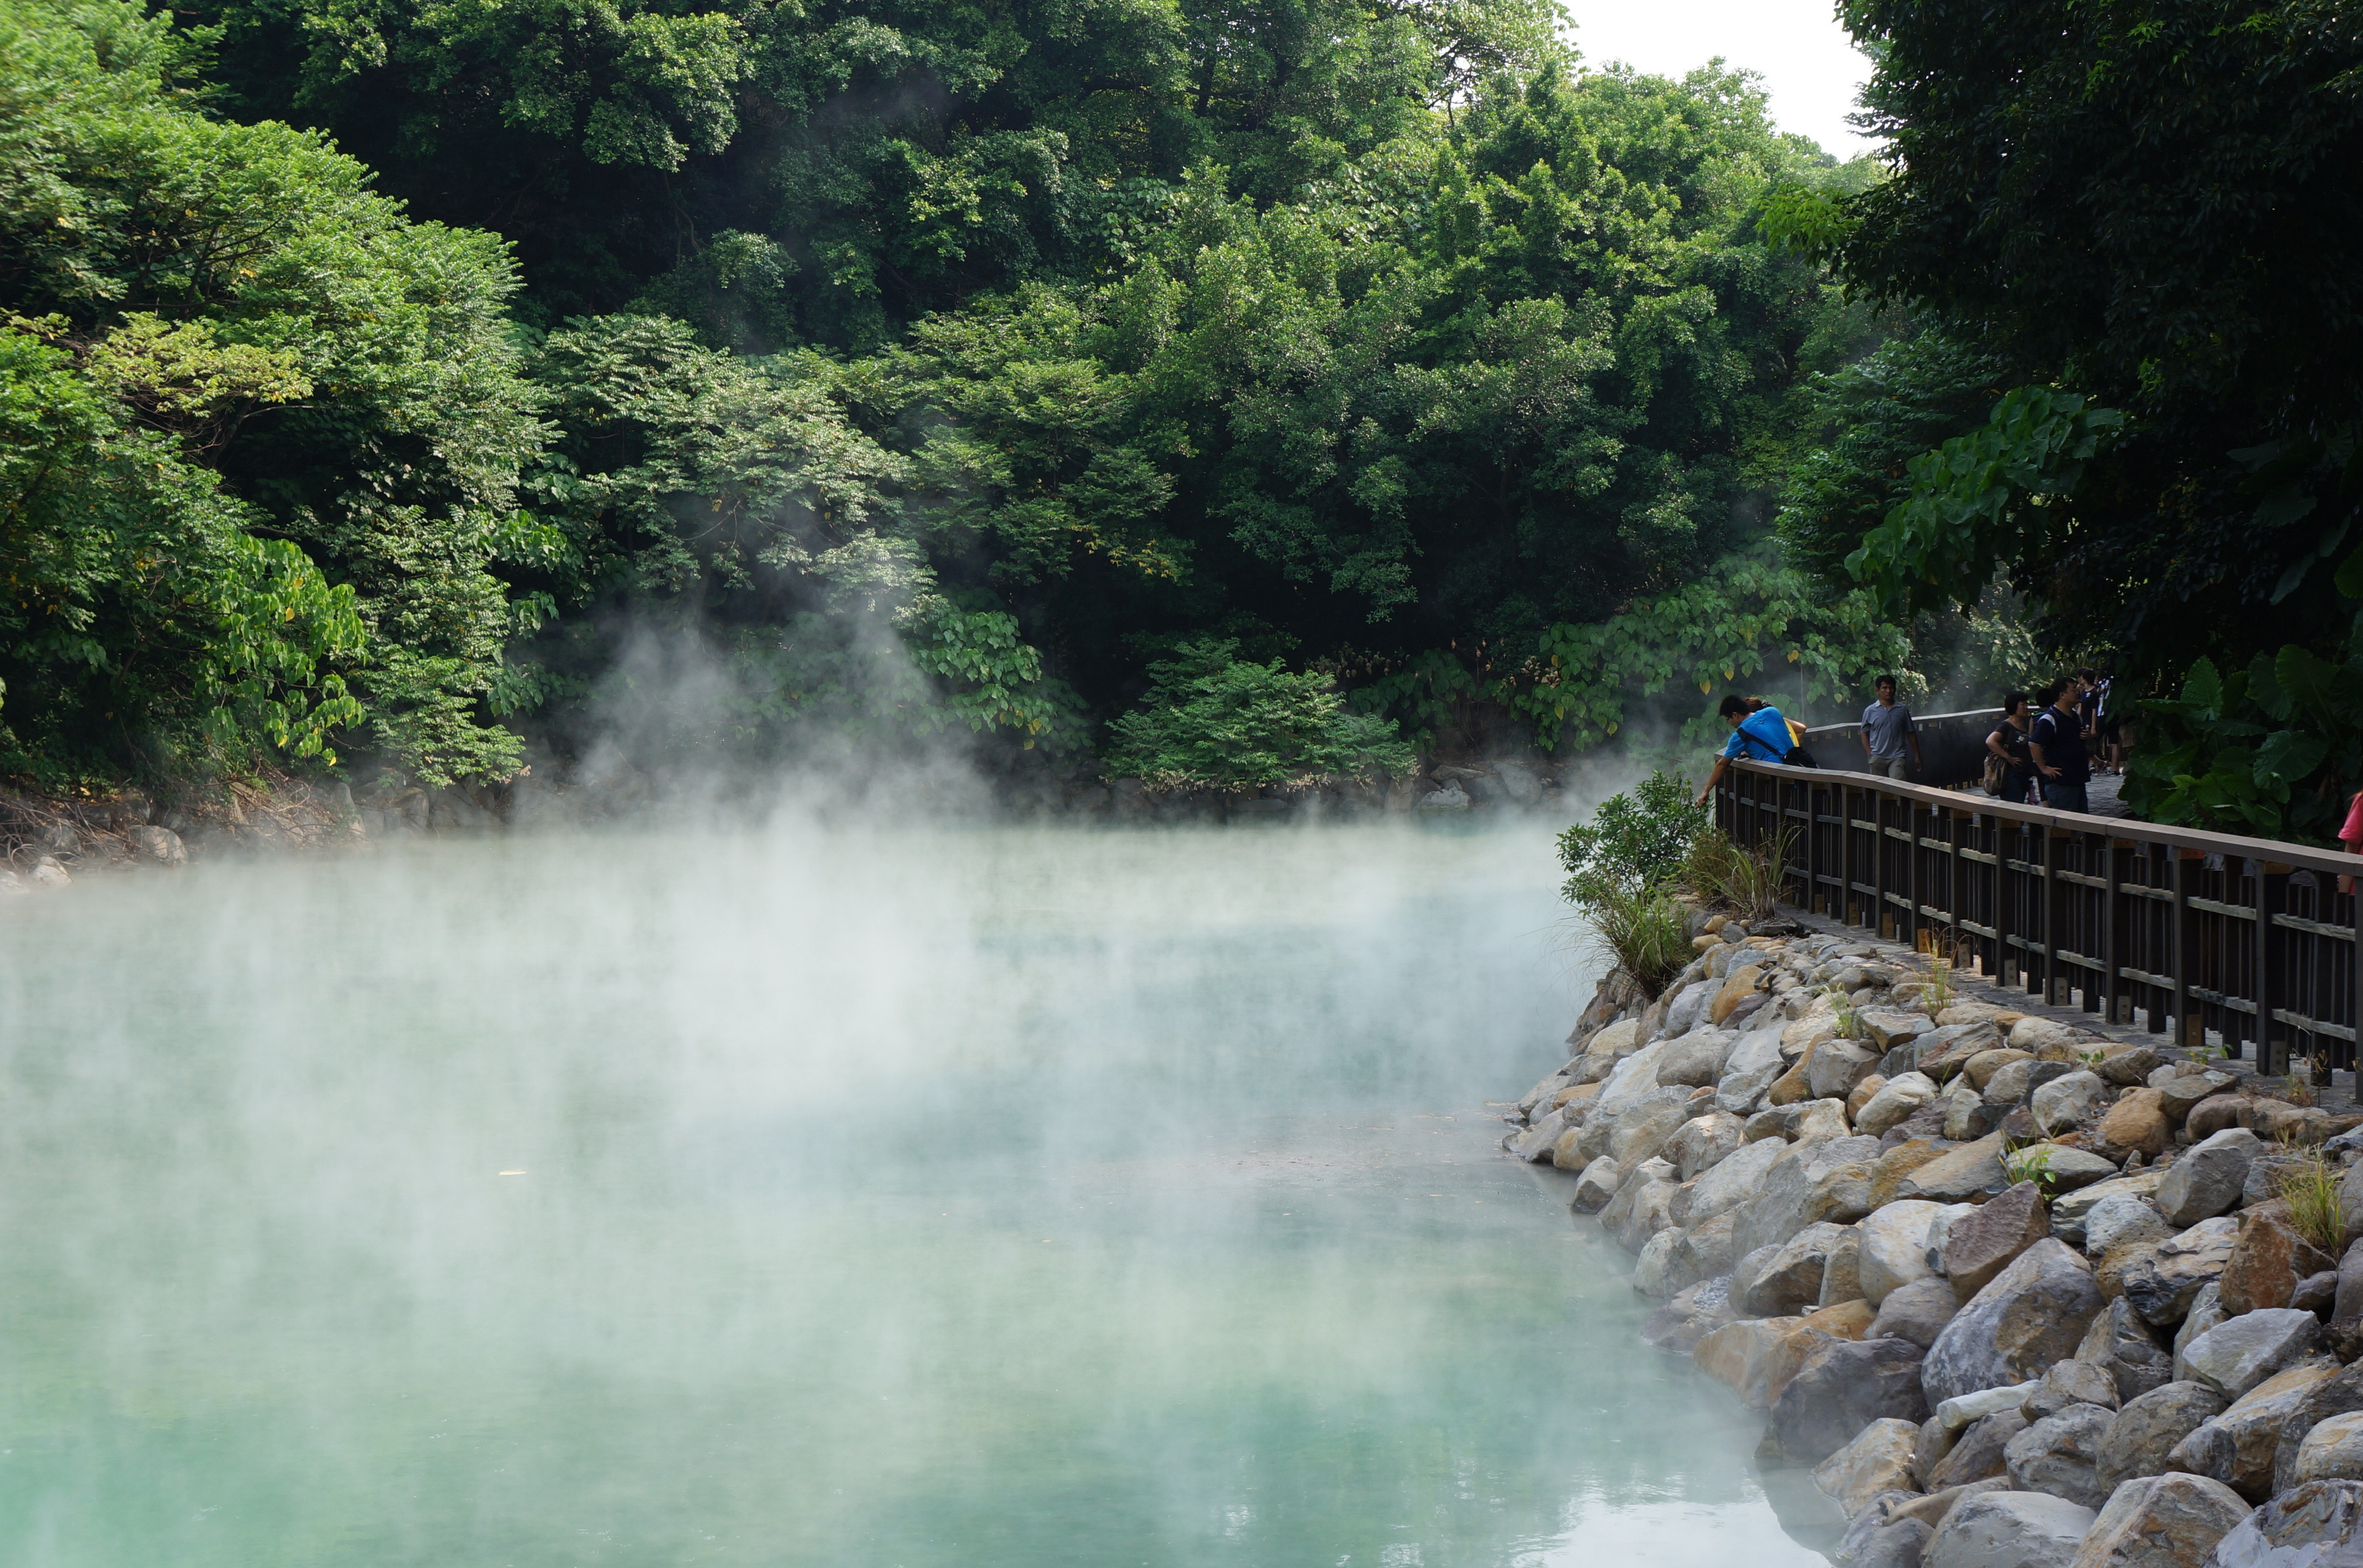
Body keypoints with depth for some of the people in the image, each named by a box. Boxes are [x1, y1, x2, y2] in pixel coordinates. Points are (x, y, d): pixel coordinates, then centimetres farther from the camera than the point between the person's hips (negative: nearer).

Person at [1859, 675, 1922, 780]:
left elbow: (1911, 733, 11)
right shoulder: (1870, 711, 3)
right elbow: (1865, 734, 8)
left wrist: (1917, 756, 10)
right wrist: (1869, 755, -1)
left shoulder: (1902, 710, 5)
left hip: (1897, 757, -1)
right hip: (1877, 758, 1)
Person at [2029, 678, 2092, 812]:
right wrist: (2044, 769, -18)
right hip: (2060, 782, -9)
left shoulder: (2076, 716, 14)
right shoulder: (2049, 719, -15)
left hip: (2077, 780, 9)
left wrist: (2087, 737, 8)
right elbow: (2033, 744, -22)